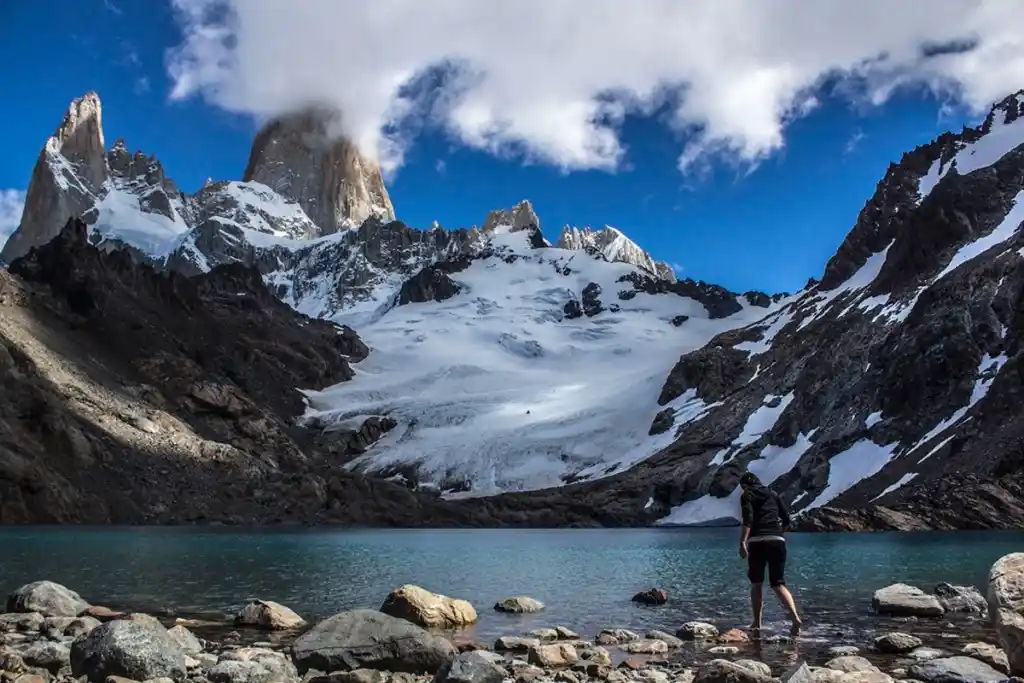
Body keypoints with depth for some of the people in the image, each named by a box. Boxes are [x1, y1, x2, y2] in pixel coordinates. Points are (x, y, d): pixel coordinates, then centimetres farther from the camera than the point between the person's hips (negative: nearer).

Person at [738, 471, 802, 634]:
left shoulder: (747, 495, 6)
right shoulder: (773, 494, 19)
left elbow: (748, 519, -11)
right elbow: (786, 519, 16)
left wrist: (742, 542, -17)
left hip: (757, 542, -3)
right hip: (778, 541, 3)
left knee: (756, 584, 13)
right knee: (778, 583, 6)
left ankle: (757, 623, 13)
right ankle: (795, 617, -16)